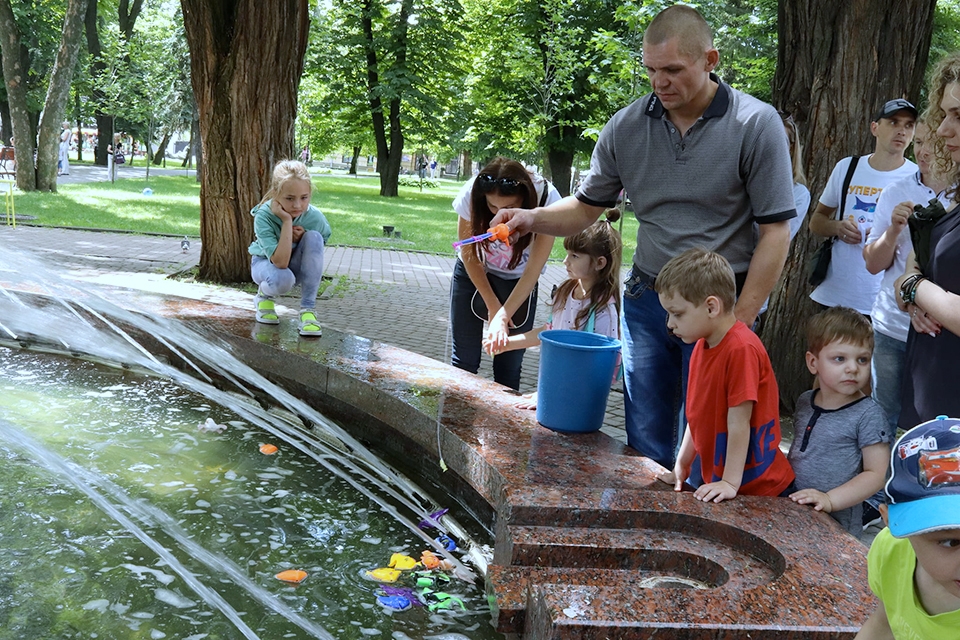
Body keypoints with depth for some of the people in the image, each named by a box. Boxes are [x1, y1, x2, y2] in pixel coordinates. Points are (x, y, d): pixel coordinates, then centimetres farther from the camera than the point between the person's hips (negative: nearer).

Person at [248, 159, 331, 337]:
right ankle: (264, 295, 3)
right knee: (282, 279, -38)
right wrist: (287, 221, -41)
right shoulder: (263, 216, -31)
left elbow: (318, 246, -1)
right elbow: (280, 262, -39)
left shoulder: (314, 216, -23)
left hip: (297, 266, 3)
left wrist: (303, 237, -25)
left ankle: (308, 308, -20)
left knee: (313, 236, -29)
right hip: (267, 263, -3)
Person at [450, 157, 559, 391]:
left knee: (509, 365, -2)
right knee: (464, 360, -1)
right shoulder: (471, 195, -27)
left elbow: (533, 270, -26)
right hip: (472, 274, 1)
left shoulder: (546, 200, -29)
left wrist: (503, 316, -34)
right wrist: (492, 306, -12)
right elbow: (469, 256, -13)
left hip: (518, 282, 0)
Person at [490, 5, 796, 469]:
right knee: (645, 442, 12)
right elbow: (585, 209, 8)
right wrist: (532, 219, -13)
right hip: (646, 298, 4)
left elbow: (775, 234, -9)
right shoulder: (626, 127, -1)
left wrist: (738, 324, -13)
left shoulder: (755, 125, -10)